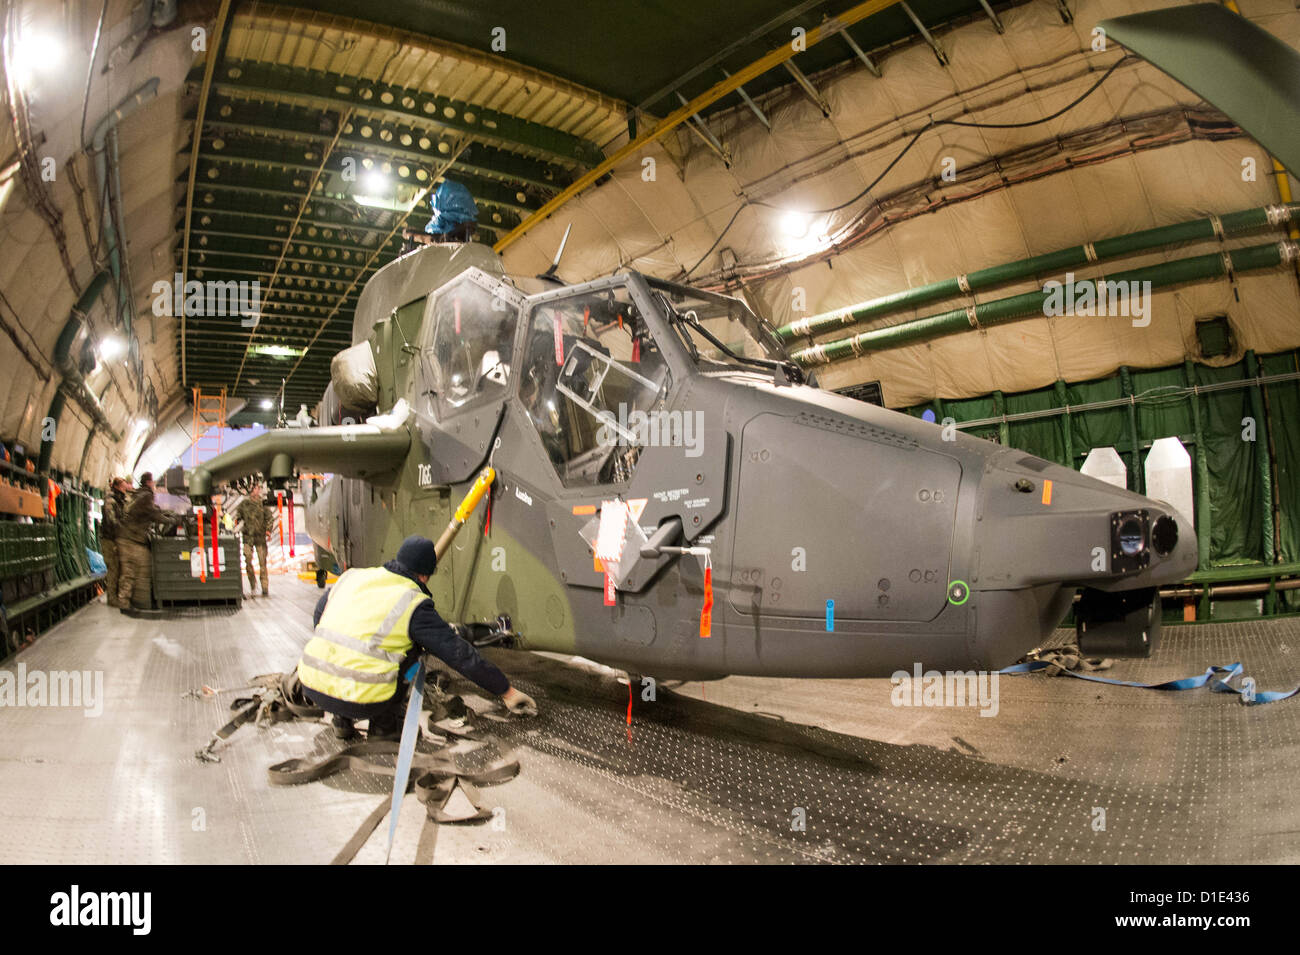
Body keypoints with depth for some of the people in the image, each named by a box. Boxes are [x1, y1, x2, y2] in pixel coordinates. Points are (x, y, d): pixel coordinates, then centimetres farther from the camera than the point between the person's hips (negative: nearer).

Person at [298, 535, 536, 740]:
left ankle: (342, 721, 26)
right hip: (359, 699, -6)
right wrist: (506, 691, 3)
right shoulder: (414, 605, -7)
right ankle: (384, 724, 12)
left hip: (312, 684, 6)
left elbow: (319, 614, 28)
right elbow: (461, 655, -5)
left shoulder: (352, 576, 10)